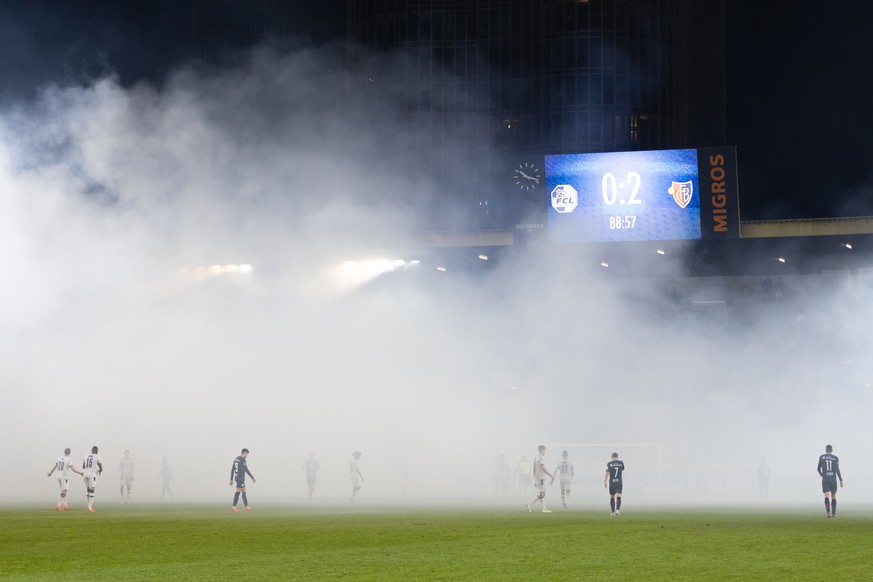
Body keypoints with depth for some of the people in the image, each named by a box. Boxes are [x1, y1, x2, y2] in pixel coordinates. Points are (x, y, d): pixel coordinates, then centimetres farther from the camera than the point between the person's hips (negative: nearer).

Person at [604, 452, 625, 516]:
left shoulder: (609, 464, -1)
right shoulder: (621, 463, 3)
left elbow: (607, 473, -7)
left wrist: (604, 482, -5)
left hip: (611, 482, 0)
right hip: (619, 482, 0)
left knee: (612, 497, 12)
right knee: (618, 496, -7)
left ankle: (612, 512, 17)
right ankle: (617, 509, -28)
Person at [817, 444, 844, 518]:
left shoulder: (822, 457, 2)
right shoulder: (835, 458, 0)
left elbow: (819, 469, 8)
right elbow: (837, 470, -8)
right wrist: (841, 480, -7)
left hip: (825, 480, 0)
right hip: (833, 479, 0)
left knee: (827, 496, -7)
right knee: (833, 496, 13)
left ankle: (828, 512, -25)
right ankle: (833, 513, 15)